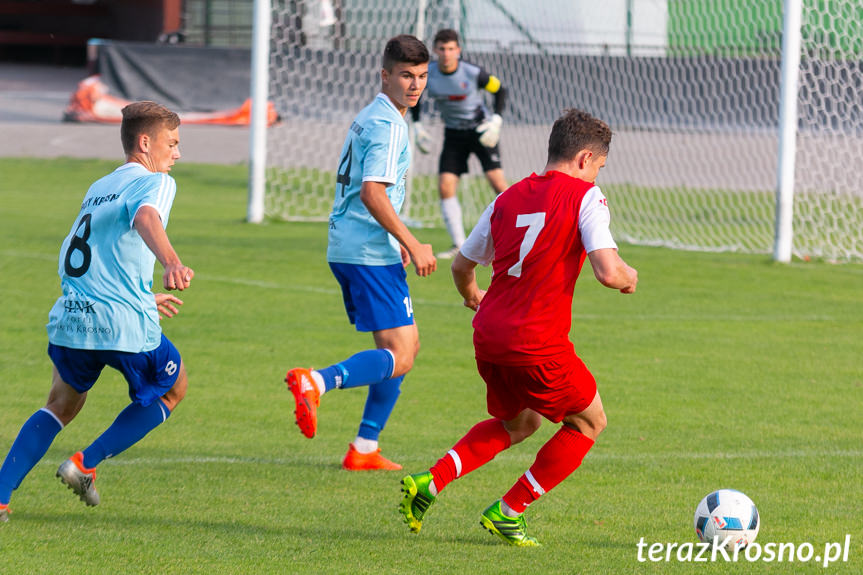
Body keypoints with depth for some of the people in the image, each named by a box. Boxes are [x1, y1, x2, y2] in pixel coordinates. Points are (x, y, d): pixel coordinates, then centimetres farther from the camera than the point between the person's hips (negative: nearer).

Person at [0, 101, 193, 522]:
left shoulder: (98, 188, 25)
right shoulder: (154, 182, -1)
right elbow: (146, 217, -26)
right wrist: (171, 263, -46)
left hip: (68, 317, 7)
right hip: (125, 326, -7)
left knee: (62, 405, 26)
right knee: (172, 390, 21)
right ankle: (86, 464, 8)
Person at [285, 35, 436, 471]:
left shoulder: (368, 119, 19)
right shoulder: (388, 124, -12)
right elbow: (372, 193, -23)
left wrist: (395, 241, 30)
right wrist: (412, 245, -19)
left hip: (347, 250, 10)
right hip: (371, 254, -10)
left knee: (405, 345, 17)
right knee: (399, 357, -13)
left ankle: (364, 450, 16)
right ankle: (317, 383, -30)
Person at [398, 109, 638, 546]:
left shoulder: (508, 199, 13)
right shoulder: (584, 196, -6)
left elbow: (462, 266, 22)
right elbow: (608, 272, -18)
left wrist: (471, 294, 45)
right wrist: (628, 277, 6)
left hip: (488, 334, 7)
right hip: (538, 342, -7)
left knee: (519, 422, 30)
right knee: (588, 422, 16)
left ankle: (429, 483, 13)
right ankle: (508, 511, 13)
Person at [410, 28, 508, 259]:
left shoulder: (473, 73, -20)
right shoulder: (426, 74, -12)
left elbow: (500, 90, -4)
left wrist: (496, 120, -14)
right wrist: (417, 125, 1)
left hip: (481, 131, -3)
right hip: (453, 134, 3)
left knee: (497, 181, -15)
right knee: (445, 187, -9)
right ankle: (459, 245, 1)